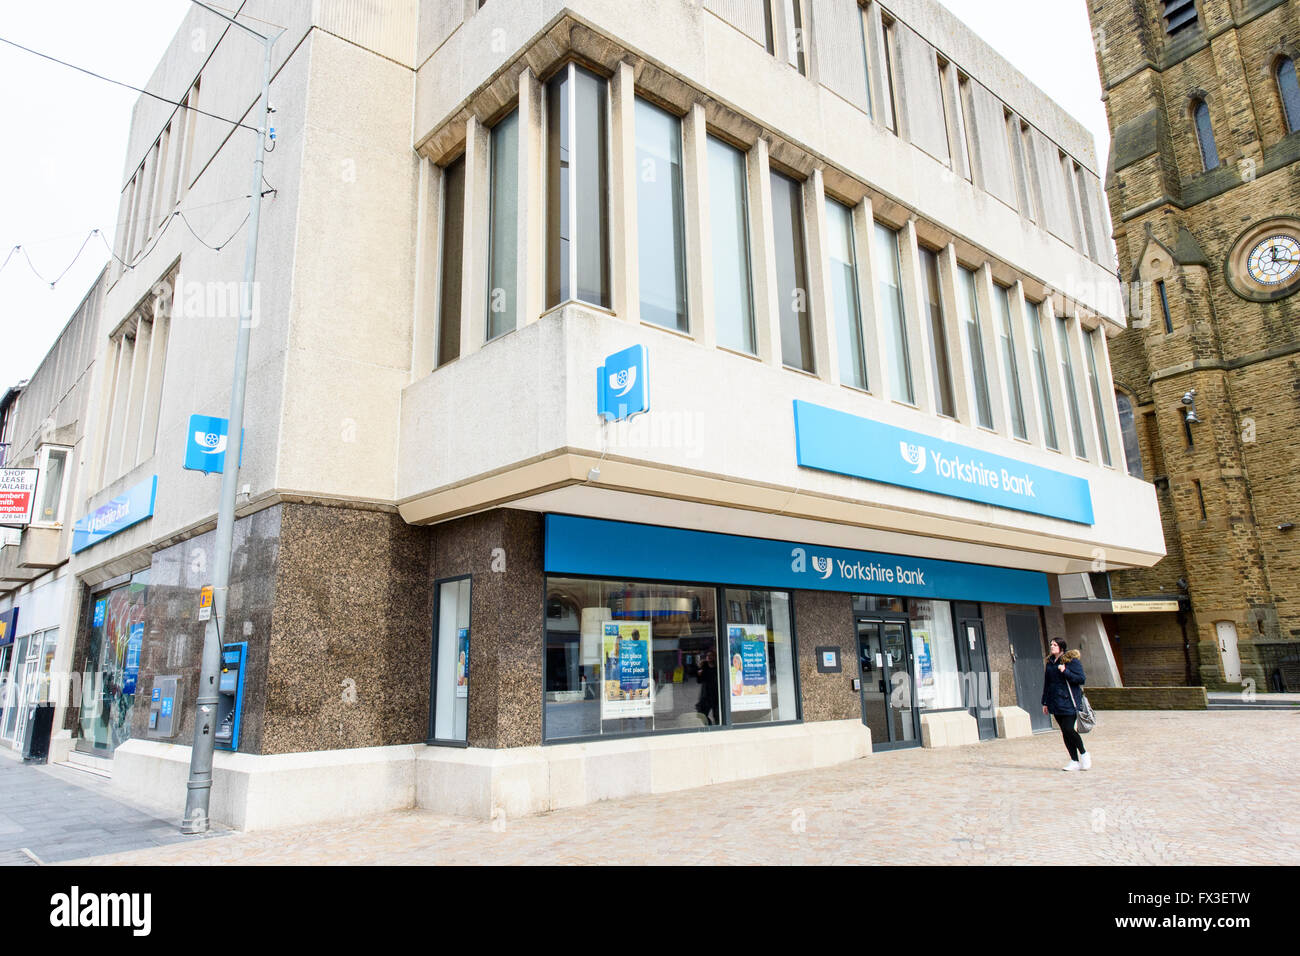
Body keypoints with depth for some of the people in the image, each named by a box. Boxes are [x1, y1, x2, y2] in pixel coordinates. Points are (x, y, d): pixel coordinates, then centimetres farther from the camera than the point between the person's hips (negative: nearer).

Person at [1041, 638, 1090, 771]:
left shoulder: (1071, 660, -6)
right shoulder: (1050, 662, 13)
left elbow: (1081, 679, -10)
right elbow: (1046, 684, 17)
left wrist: (1065, 671, -22)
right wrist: (1045, 702, 16)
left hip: (1068, 701, -6)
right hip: (1055, 702, 6)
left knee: (1068, 729, -11)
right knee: (1064, 731, 6)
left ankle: (1084, 754, 13)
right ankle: (1075, 761, 12)